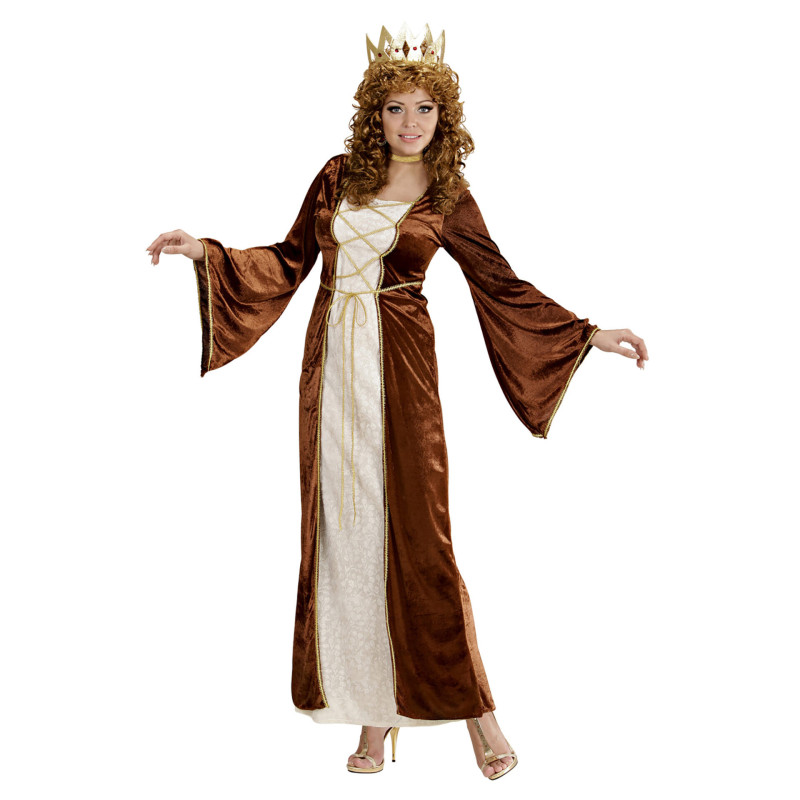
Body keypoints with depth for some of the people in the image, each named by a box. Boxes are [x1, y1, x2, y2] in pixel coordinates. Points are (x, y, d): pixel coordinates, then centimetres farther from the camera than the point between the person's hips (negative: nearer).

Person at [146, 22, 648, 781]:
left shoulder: (448, 198, 3)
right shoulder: (338, 176, 8)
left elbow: (502, 285, 5)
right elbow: (289, 261, 13)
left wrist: (591, 334, 0)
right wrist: (207, 250, 6)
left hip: (401, 363, -3)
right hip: (333, 362, 3)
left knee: (413, 531, -6)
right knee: (344, 531, 3)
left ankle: (470, 703, 8)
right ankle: (373, 714, 14)